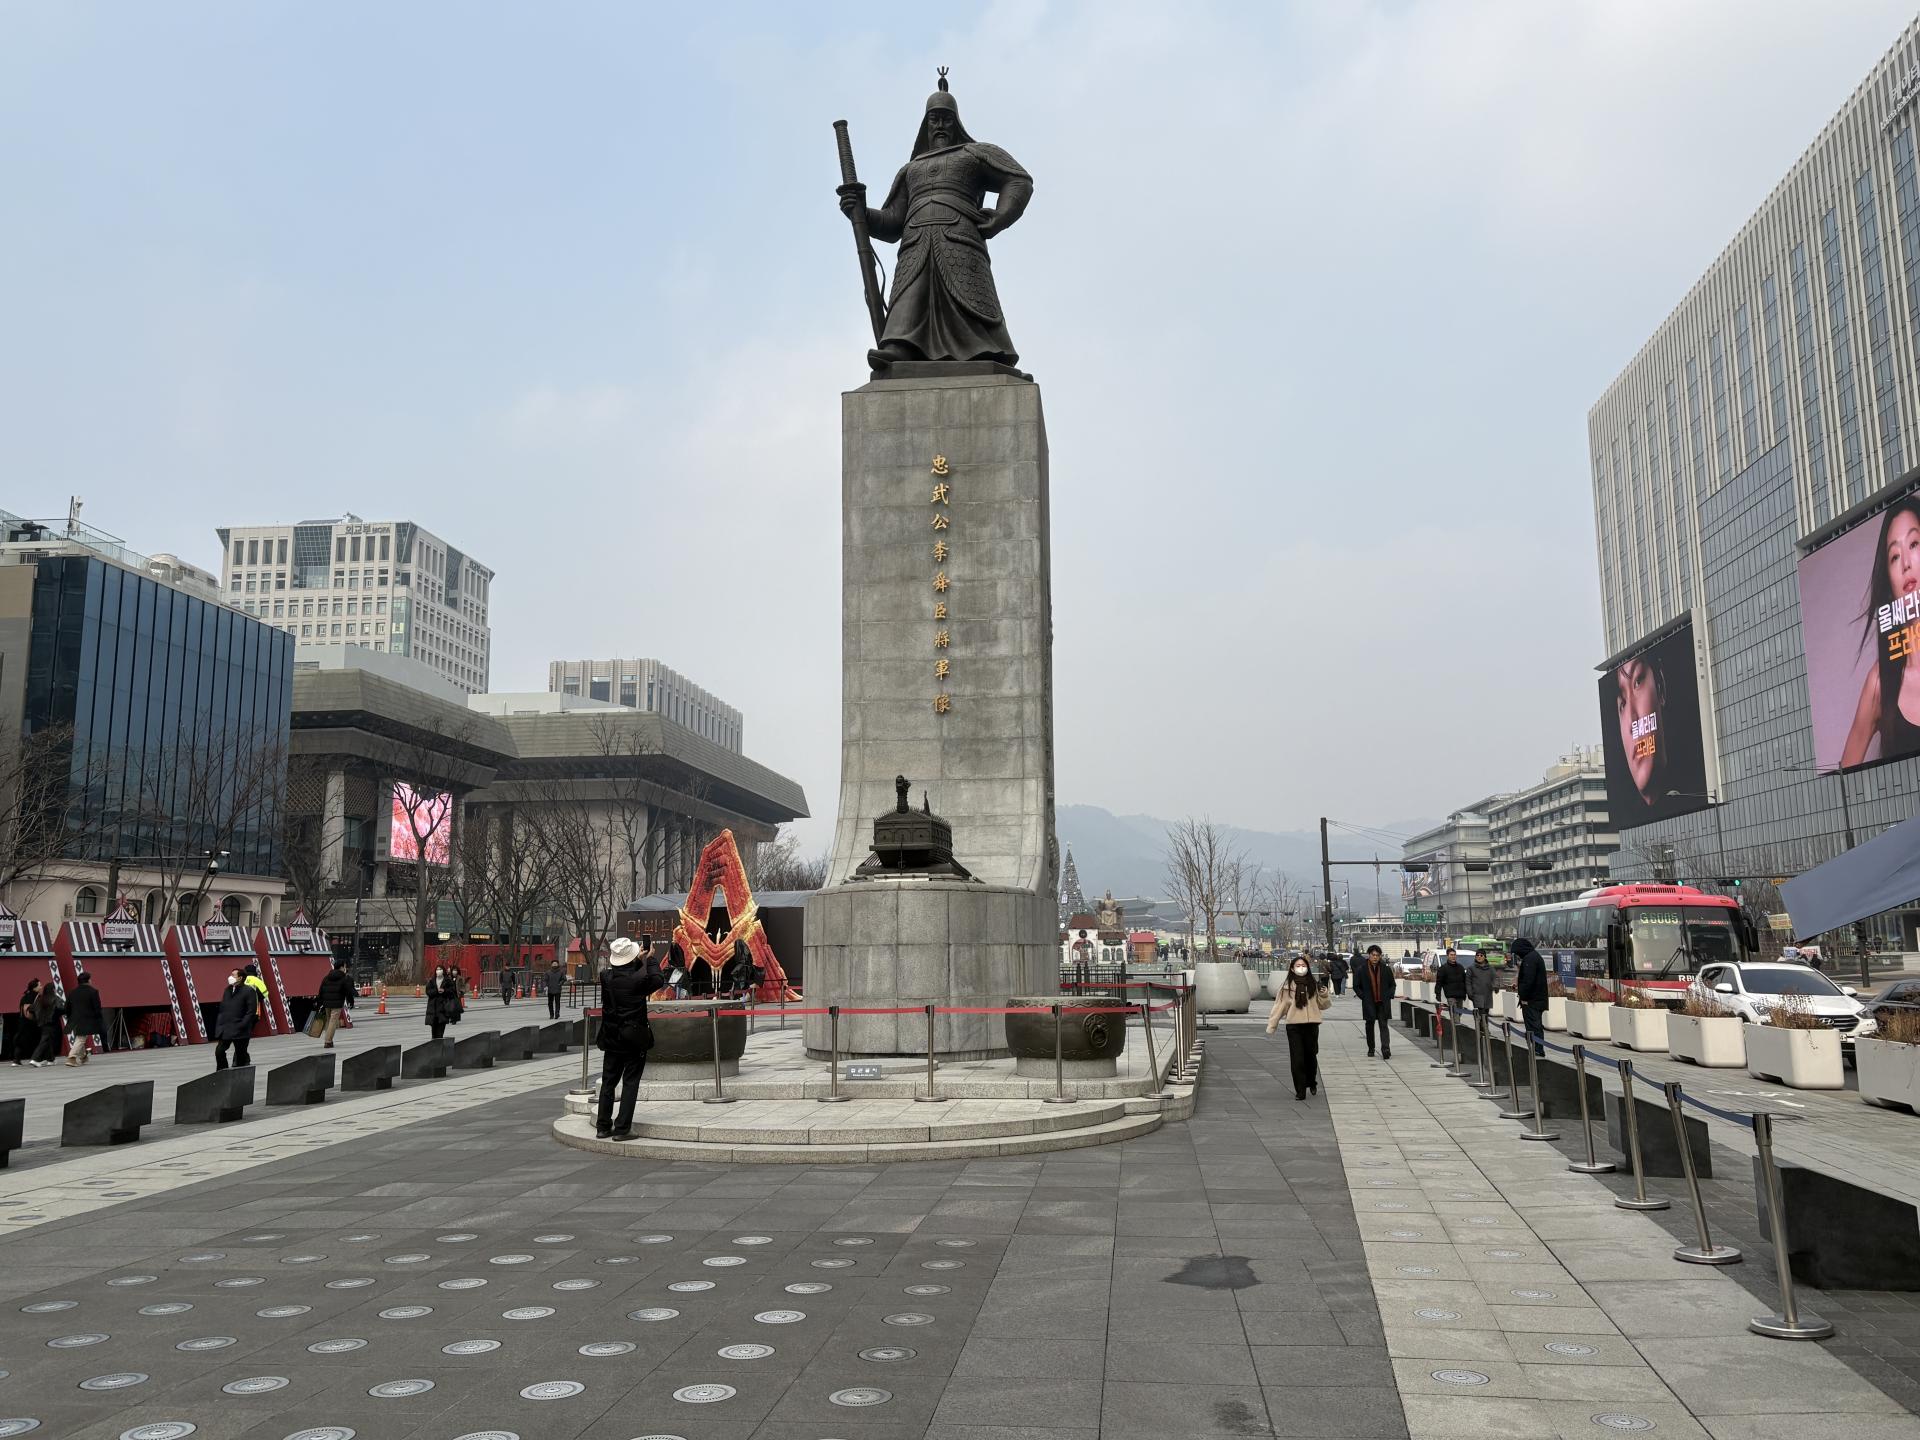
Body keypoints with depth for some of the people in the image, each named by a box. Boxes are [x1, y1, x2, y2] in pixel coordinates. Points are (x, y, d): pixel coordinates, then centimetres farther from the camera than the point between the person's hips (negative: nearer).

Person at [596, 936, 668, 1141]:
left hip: (612, 1038, 5)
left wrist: (639, 959, 19)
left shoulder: (607, 977, -4)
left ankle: (603, 1126, 16)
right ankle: (622, 1128, 0)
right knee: (630, 1083, 2)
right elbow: (658, 980, -1)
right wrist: (650, 959, 8)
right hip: (634, 1038, -5)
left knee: (608, 1082, 13)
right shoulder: (638, 978, -18)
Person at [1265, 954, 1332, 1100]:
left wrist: (1324, 993, -11)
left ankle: (1312, 1083, 37)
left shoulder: (1314, 985, 6)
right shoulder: (1287, 986, 0)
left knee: (1311, 1056, 13)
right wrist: (1271, 1026, 0)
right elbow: (1279, 1006, 1)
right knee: (1297, 1059, -4)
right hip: (1294, 1026, -2)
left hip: (1311, 1025, 2)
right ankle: (1300, 1090, 4)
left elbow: (1323, 1005, 9)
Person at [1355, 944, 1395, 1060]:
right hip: (1369, 1003, 0)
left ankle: (1386, 1049, -16)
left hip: (1383, 1003, 0)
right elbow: (1356, 986, 4)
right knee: (1370, 1025, 10)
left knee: (1384, 1025, -9)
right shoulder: (1361, 970, -2)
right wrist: (1364, 997, -5)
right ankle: (1371, 1049, 23)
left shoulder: (1386, 969, 3)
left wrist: (1389, 996, -1)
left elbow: (1392, 984, 13)